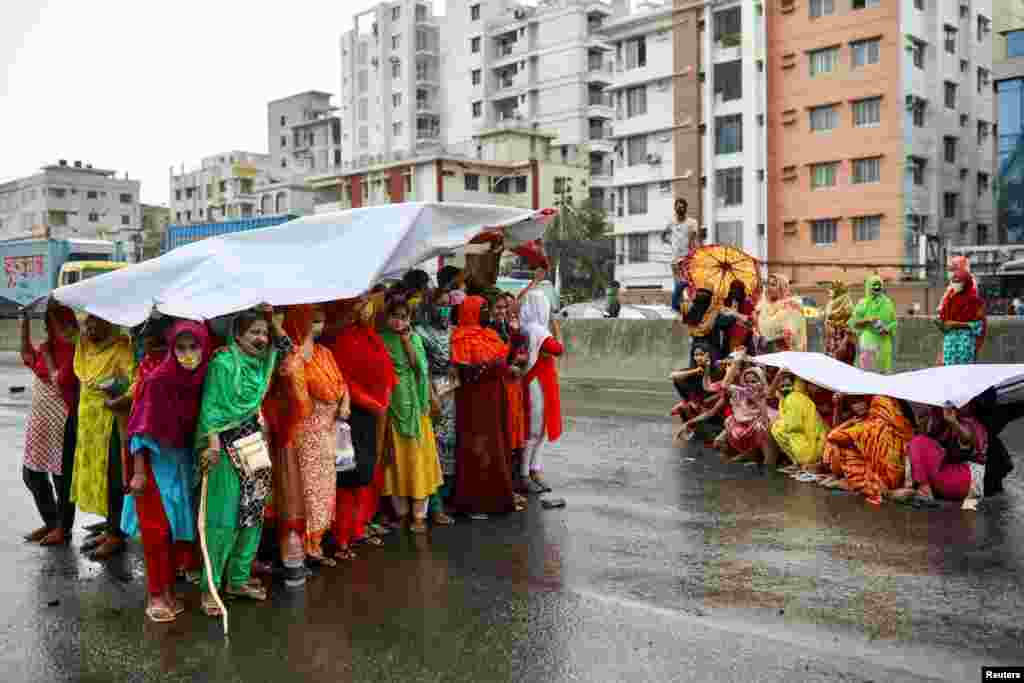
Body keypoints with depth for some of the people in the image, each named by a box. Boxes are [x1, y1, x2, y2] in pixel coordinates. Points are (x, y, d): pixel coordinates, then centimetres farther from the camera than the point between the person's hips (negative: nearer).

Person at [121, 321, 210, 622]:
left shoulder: (200, 381, -3)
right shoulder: (157, 380, -19)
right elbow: (141, 429, -16)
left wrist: (201, 459, 6)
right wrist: (138, 472, -17)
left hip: (183, 461, 5)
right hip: (155, 461, -5)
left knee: (178, 525, 11)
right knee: (156, 529, 0)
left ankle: (169, 589, 23)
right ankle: (155, 595, 11)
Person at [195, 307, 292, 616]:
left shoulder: (263, 360, 8)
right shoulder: (224, 362, -11)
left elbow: (286, 348, 21)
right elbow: (212, 406, -14)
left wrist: (276, 323, 4)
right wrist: (213, 443, -22)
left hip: (255, 442, 7)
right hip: (228, 445, -7)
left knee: (253, 513, 10)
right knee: (225, 518, -6)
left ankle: (239, 579, 22)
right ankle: (210, 586, 5)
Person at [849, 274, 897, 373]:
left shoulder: (888, 303, 8)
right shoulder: (863, 303, 1)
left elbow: (893, 322, 12)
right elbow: (853, 322, -2)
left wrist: (887, 329, -9)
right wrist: (868, 320, -16)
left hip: (883, 343, 3)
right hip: (867, 342, -3)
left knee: (882, 371, 3)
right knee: (867, 371, -7)